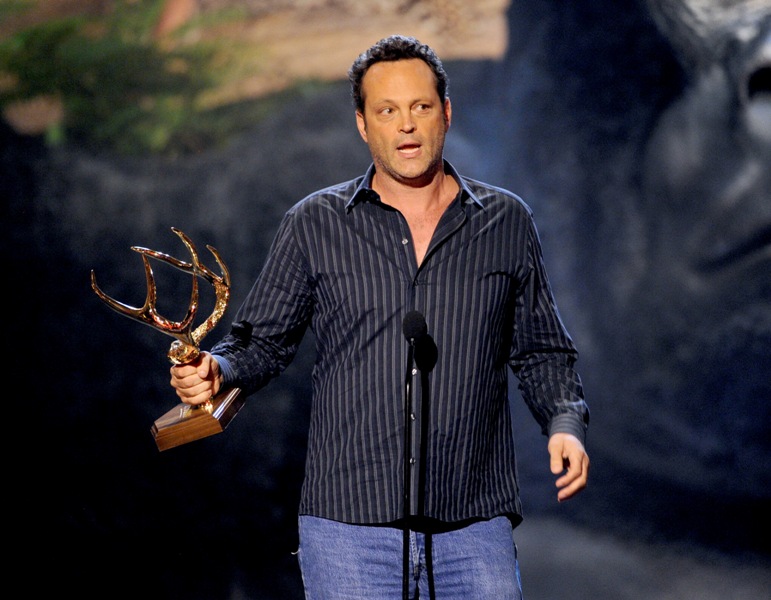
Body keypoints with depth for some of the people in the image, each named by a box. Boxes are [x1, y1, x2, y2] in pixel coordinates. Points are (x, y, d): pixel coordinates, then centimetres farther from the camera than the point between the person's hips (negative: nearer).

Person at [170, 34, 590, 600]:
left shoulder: (507, 222, 9)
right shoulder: (314, 225, 5)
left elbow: (542, 352, 16)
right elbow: (262, 340, 9)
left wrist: (565, 423, -1)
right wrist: (216, 371, -11)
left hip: (476, 530, 1)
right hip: (347, 527, -1)